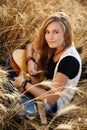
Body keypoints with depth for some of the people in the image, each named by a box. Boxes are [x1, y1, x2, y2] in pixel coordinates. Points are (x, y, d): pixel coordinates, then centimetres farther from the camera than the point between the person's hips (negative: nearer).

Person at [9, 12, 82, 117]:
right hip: (44, 89, 8)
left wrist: (24, 84, -22)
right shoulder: (54, 47, -9)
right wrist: (30, 61, -11)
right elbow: (30, 46, 11)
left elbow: (51, 99, -31)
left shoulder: (69, 61, -32)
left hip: (55, 102, -8)